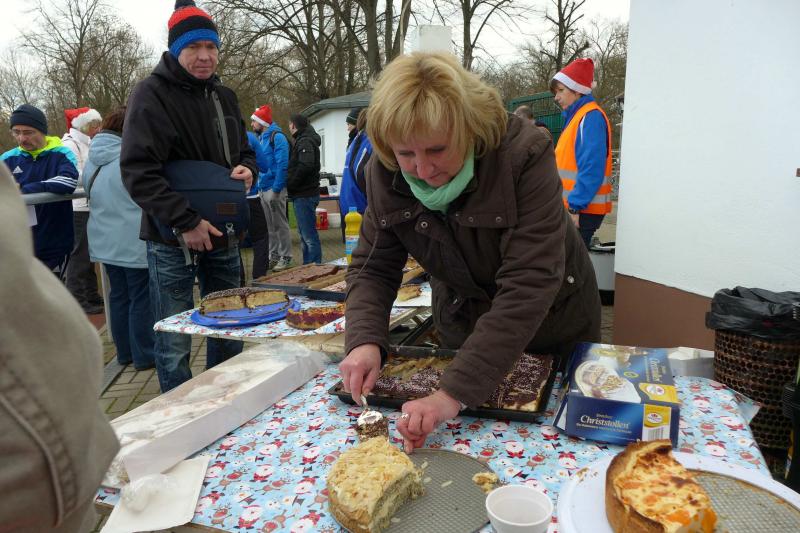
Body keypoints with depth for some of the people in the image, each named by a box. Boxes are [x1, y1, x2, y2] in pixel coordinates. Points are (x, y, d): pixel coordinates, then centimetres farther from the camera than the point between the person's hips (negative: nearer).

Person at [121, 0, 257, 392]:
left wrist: (246, 169, -2)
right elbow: (137, 171, -14)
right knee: (175, 345, 2)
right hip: (173, 239, -6)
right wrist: (186, 222, -21)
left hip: (223, 234, 6)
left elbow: (243, 152, 23)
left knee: (228, 333, 15)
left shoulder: (224, 96, 12)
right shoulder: (151, 94, -7)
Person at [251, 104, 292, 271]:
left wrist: (276, 189, -20)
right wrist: (258, 187, 11)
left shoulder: (277, 137, -10)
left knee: (280, 225, -1)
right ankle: (274, 256, 21)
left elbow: (282, 165, -17)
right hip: (263, 189, 8)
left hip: (274, 188, -8)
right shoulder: (261, 138, 15)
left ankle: (285, 257, 6)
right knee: (270, 226, 13)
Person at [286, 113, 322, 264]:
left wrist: (290, 184, -15)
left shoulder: (305, 142, -11)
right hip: (302, 194, 11)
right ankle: (308, 266, 23)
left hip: (304, 195, -11)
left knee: (309, 235, -9)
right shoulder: (302, 140, 20)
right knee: (304, 234, 16)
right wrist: (291, 184, 11)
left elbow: (305, 165, -25)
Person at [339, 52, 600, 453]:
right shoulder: (387, 171, -17)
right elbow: (372, 267, -12)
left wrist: (455, 393, -43)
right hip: (463, 325, 4)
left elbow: (528, 285, -38)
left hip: (552, 325, -3)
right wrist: (364, 341, -31)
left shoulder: (524, 154, -33)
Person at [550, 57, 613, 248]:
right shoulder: (576, 116, 18)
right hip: (572, 206, 9)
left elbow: (592, 169, -20)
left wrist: (575, 207, -22)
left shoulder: (591, 117, -11)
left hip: (581, 211, -9)